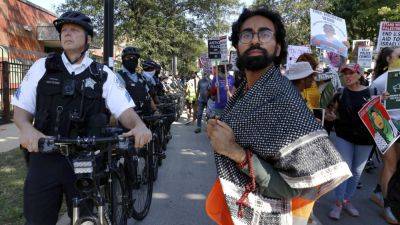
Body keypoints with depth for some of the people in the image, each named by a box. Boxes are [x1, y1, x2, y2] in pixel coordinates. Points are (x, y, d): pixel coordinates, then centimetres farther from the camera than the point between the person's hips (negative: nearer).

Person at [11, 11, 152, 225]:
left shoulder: (103, 74, 4)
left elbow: (124, 109, -5)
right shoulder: (43, 66, 6)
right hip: (45, 157, 1)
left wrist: (139, 125, -27)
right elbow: (22, 108, 6)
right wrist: (26, 128, -17)